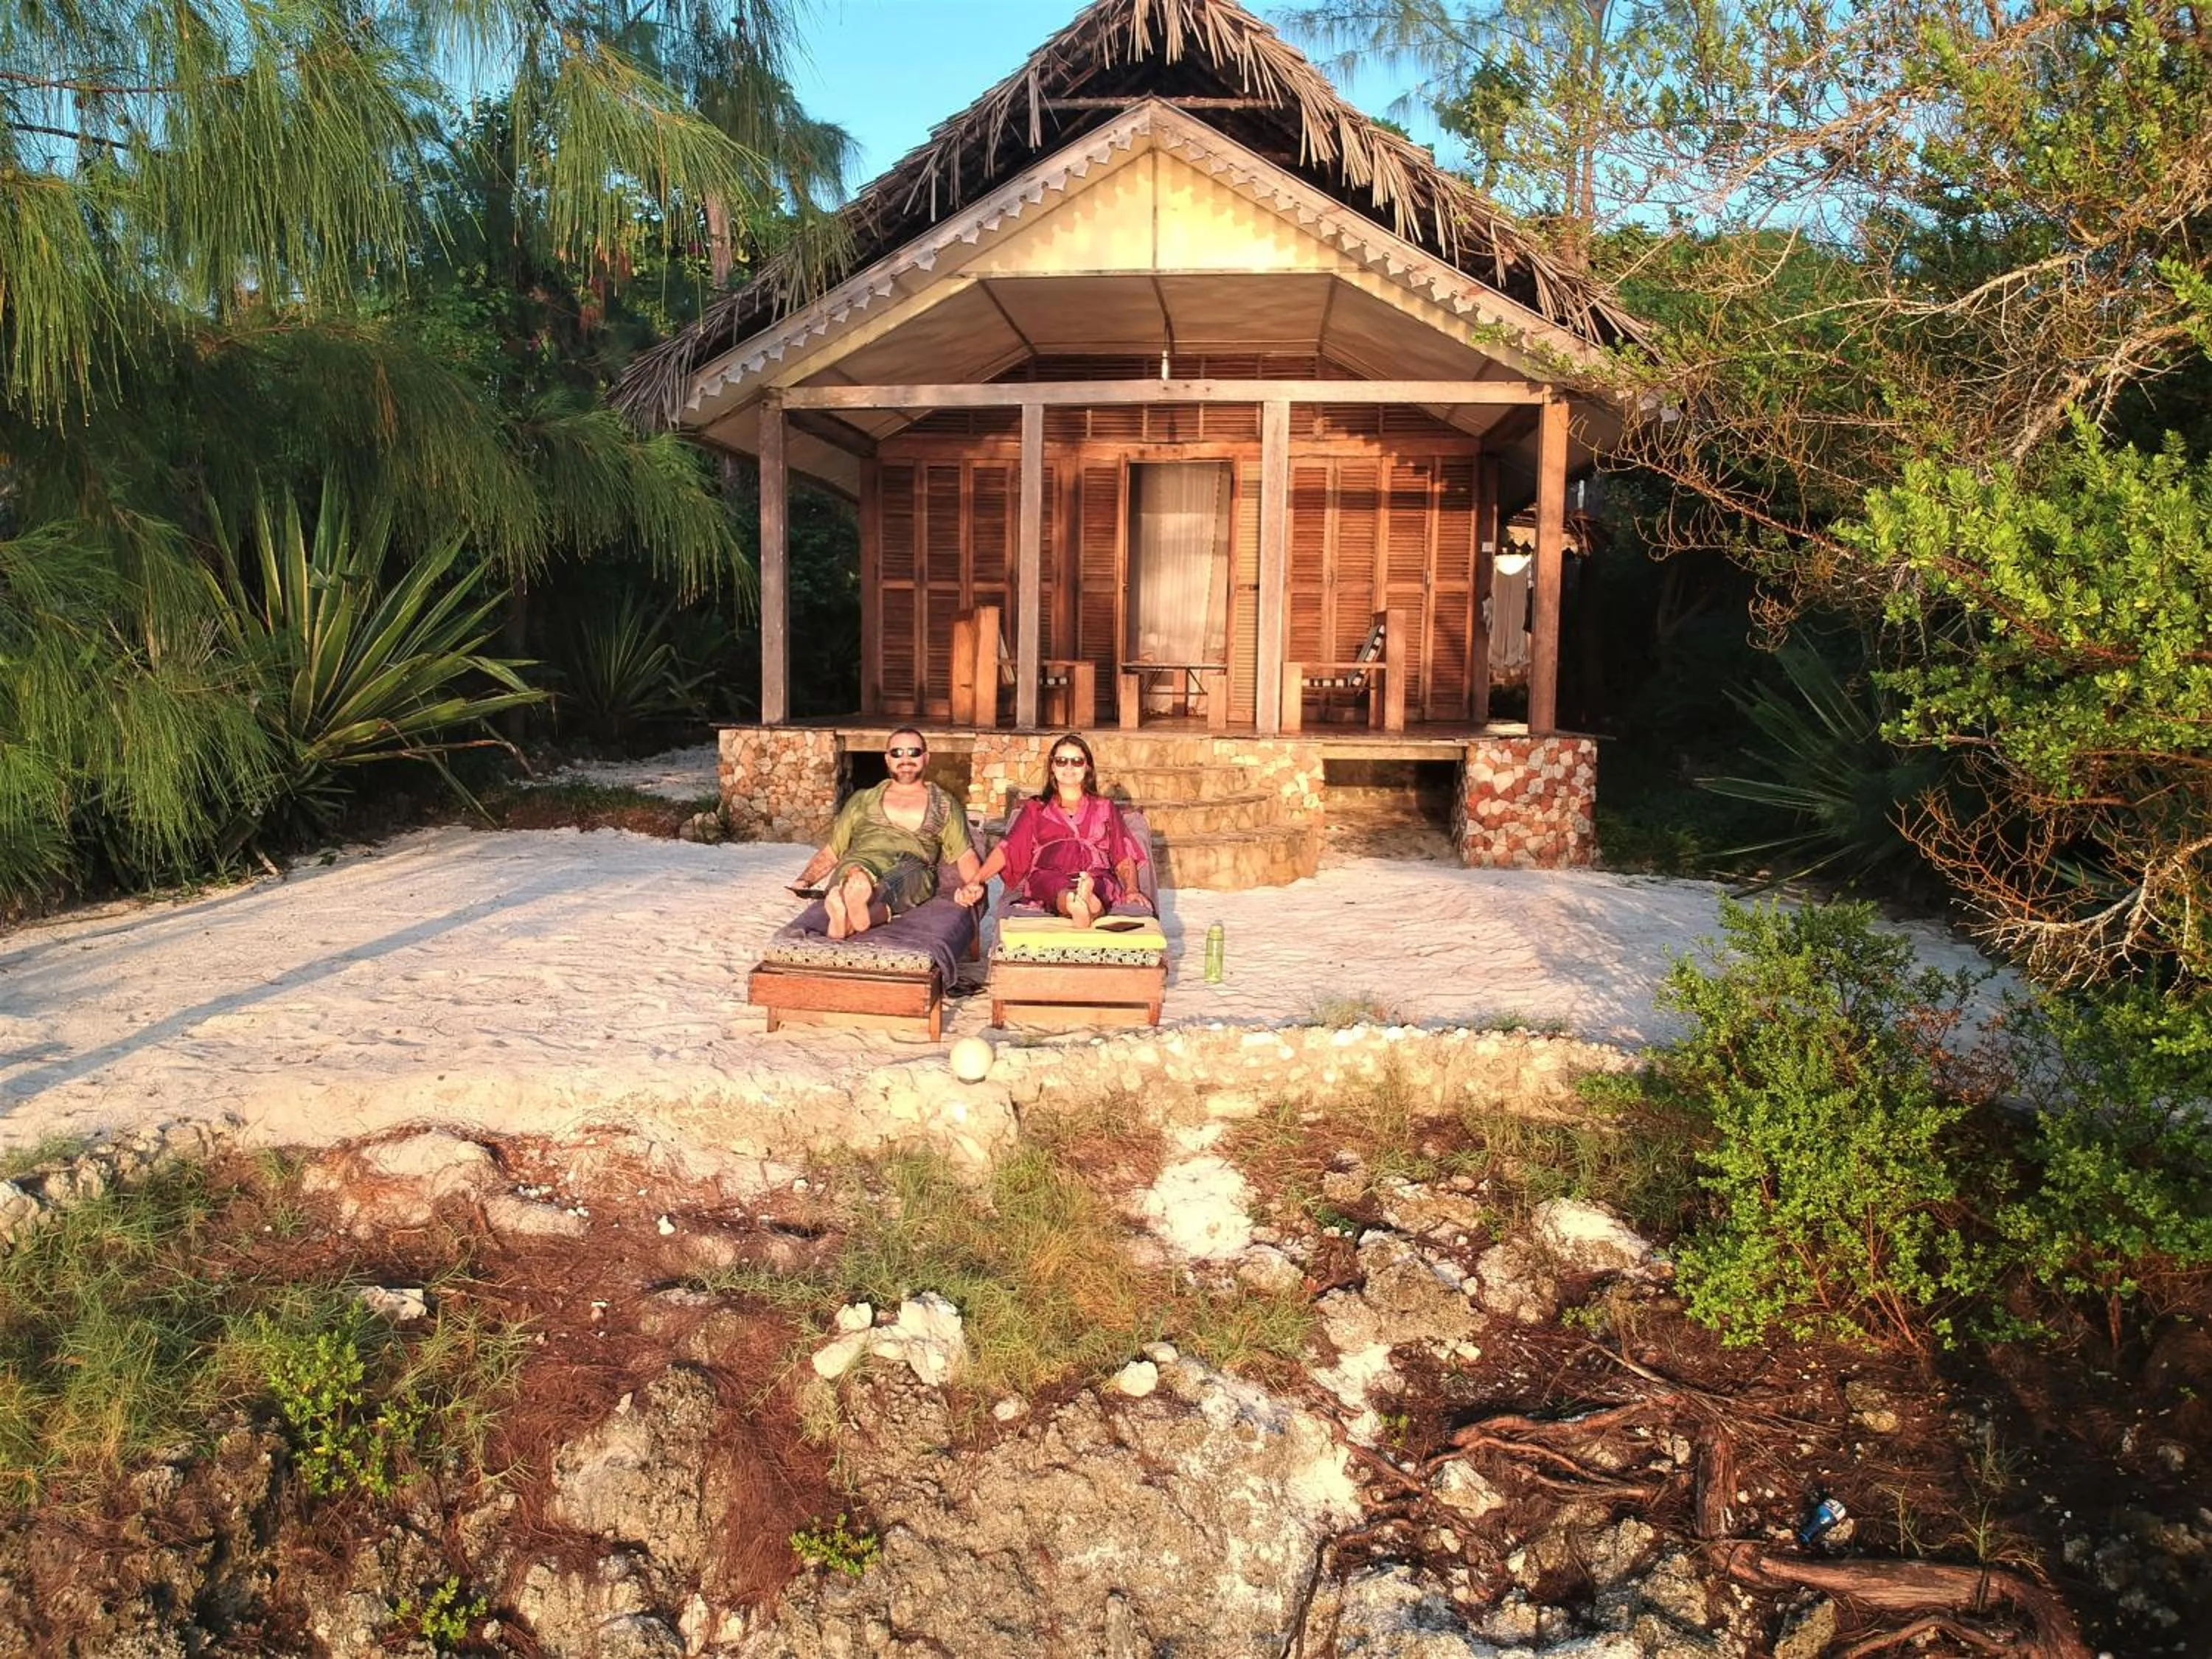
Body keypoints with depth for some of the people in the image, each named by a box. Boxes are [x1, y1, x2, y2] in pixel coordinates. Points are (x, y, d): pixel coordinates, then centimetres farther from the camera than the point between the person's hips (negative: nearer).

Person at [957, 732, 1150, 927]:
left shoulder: (1105, 808, 30)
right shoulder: (1035, 809, 29)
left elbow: (1124, 856, 18)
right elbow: (1007, 849, 13)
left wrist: (1131, 890, -4)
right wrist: (976, 882, -5)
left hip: (1098, 878, 1)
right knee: (1057, 886, -40)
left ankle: (1080, 905, -72)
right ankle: (1087, 906, -72)